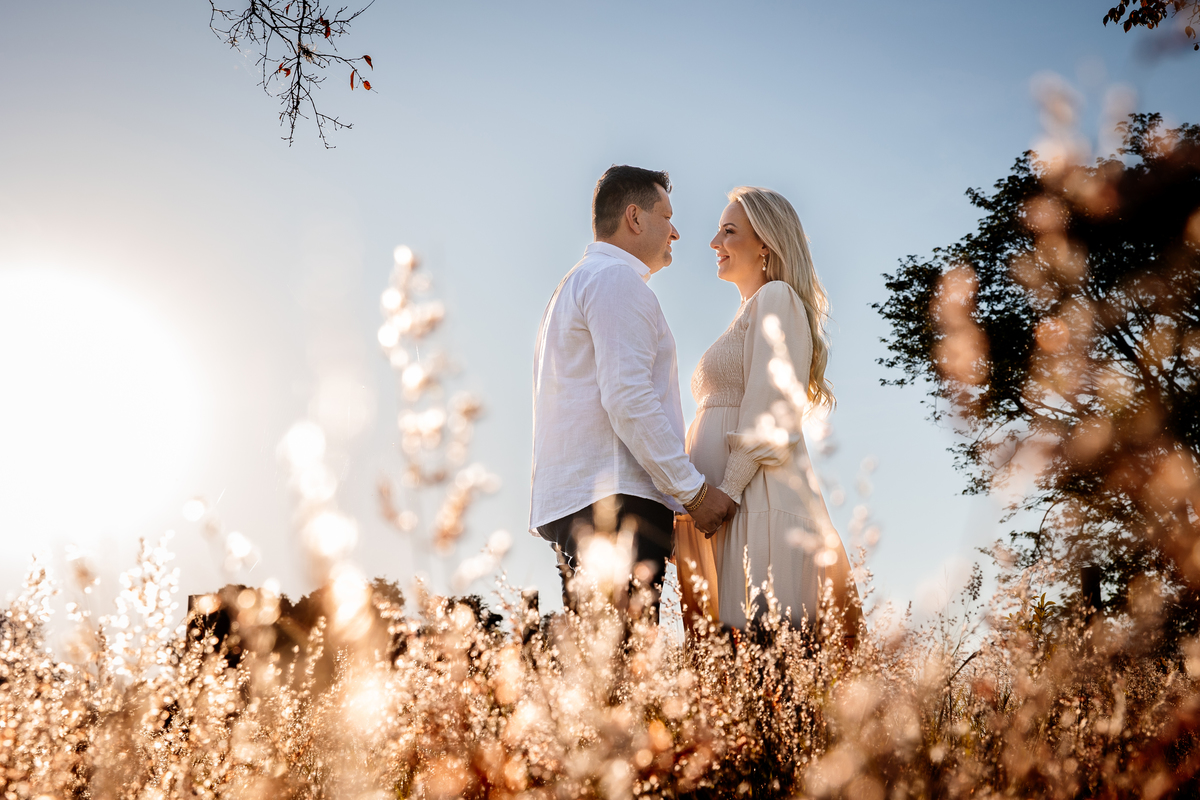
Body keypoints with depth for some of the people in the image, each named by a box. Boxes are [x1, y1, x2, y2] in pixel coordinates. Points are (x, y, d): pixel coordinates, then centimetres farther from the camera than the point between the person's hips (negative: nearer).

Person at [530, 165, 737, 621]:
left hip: (571, 505, 10)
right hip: (615, 501, -10)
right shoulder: (616, 279, -2)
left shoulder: (578, 284, 30)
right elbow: (628, 398, -15)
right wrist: (695, 490, -11)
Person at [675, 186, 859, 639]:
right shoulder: (747, 314, 26)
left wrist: (727, 492, -19)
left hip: (757, 496, -9)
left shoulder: (775, 298, -1)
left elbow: (768, 414, -13)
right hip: (725, 502, 9)